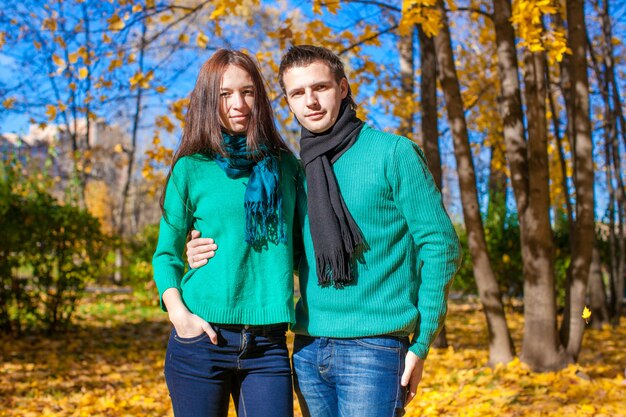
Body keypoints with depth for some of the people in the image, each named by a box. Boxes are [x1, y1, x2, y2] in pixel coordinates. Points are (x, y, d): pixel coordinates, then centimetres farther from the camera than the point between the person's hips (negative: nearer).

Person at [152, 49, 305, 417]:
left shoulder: (286, 166, 9)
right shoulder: (191, 169, 2)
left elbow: (301, 244, 15)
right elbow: (167, 254, 6)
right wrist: (178, 313, -10)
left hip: (268, 345, 2)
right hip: (202, 338, -1)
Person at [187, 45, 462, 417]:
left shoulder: (393, 153, -5)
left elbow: (441, 246, -6)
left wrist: (421, 343, -8)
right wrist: (219, 258, -1)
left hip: (374, 347, -5)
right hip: (308, 349, 5)